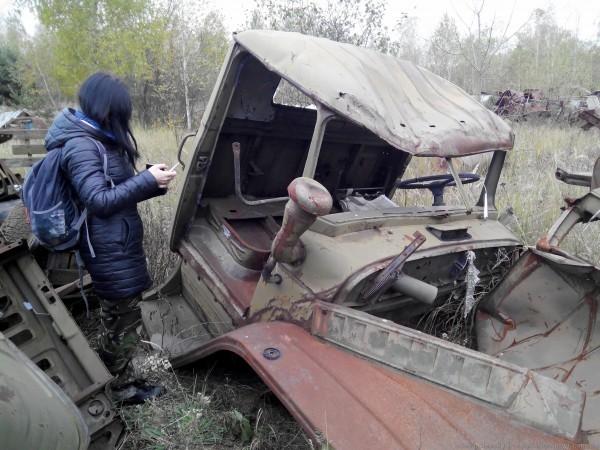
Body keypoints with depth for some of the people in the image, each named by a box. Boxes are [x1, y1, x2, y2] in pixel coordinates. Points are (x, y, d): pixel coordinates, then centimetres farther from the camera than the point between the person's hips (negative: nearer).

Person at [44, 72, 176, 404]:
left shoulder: (99, 139, 12)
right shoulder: (81, 145, -19)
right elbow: (99, 201, -24)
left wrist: (151, 180, -3)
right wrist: (147, 181, -22)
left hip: (117, 243, 10)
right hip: (110, 249, -10)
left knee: (116, 315, 20)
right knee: (123, 318, 4)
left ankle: (116, 378, 36)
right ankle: (121, 389, 21)